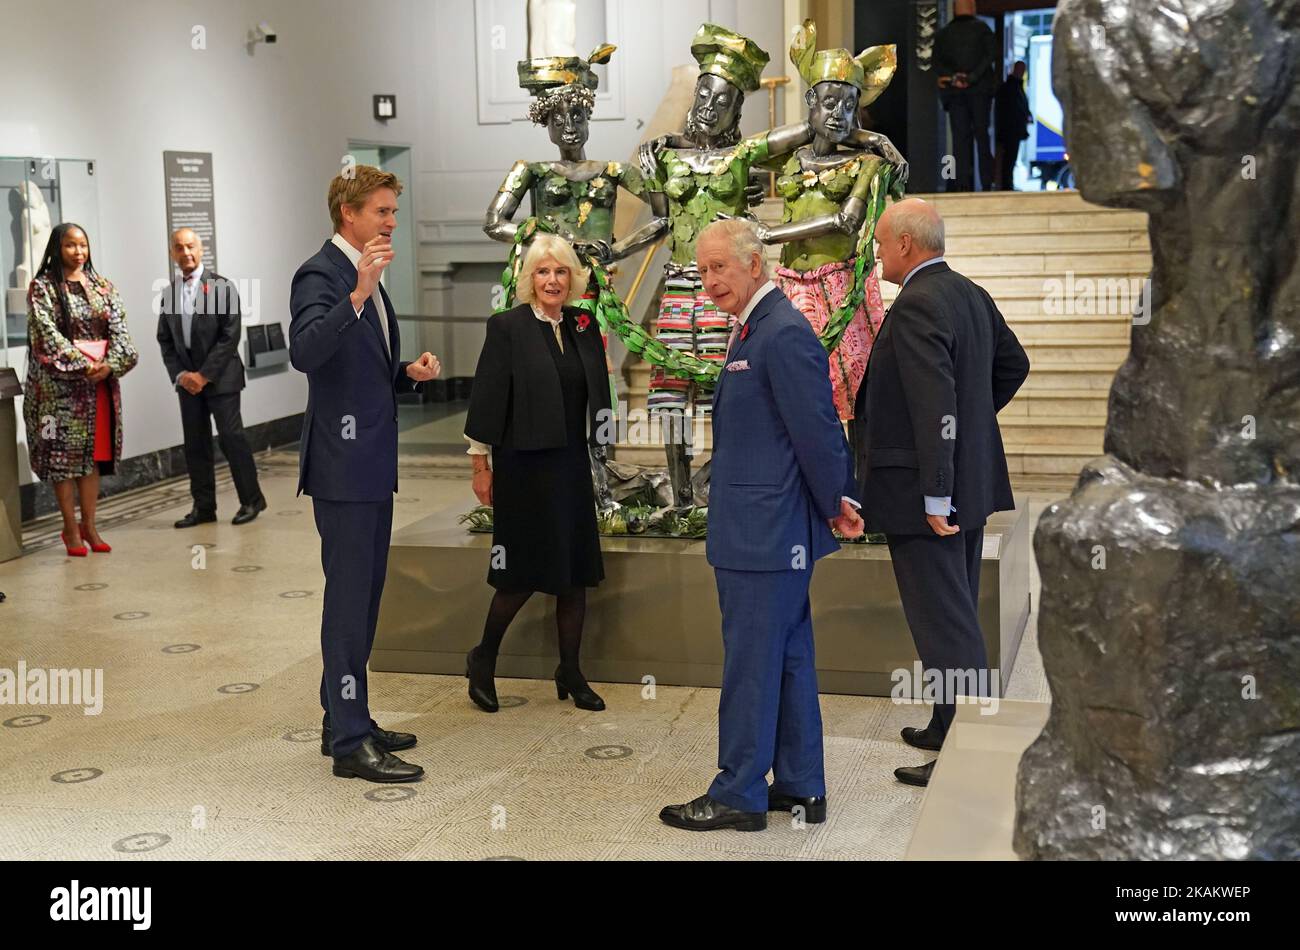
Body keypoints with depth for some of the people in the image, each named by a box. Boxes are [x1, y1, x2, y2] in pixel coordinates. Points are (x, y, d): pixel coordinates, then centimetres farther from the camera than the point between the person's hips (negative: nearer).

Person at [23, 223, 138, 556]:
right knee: (63, 453, -2)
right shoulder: (42, 287, -3)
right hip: (60, 382, -4)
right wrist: (83, 366, -18)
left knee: (94, 452, 6)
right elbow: (48, 333, -12)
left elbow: (118, 328, 3)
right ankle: (71, 529, 3)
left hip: (101, 379, 4)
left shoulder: (103, 286, 11)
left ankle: (89, 525, 13)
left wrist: (109, 364, -14)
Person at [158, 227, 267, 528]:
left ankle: (251, 500, 8)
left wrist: (204, 374, -13)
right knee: (195, 444, 6)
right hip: (187, 380, 5)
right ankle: (203, 506, 13)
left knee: (231, 438, -4)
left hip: (220, 378, -4)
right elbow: (164, 339, 11)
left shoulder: (221, 287, -5)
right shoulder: (169, 294, 9)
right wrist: (179, 374, -4)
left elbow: (230, 336, -10)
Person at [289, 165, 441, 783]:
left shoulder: (367, 277, 17)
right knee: (349, 601, -6)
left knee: (363, 597, 14)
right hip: (342, 464, -10)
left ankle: (346, 720, 24)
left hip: (373, 461, 10)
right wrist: (359, 292, -37)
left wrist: (410, 373, 5)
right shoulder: (321, 275, -12)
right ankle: (349, 743, 0)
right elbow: (305, 353, -30)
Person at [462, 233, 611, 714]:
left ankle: (570, 673, 20)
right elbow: (487, 399, -7)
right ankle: (483, 659, 19)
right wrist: (480, 465, -7)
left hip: (572, 463, 6)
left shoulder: (584, 326, 8)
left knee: (575, 571, 8)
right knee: (524, 570, -1)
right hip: (525, 466, -5)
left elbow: (595, 394, 15)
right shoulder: (507, 327, -8)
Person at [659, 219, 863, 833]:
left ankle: (739, 794, 11)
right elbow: (820, 429, 19)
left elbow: (818, 429, -17)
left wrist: (835, 505, -6)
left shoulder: (784, 333, -18)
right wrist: (838, 499, 17)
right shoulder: (754, 329, 14)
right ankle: (801, 787, 26)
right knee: (788, 659, 16)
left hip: (765, 534, -10)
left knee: (751, 663, -1)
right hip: (761, 532, 10)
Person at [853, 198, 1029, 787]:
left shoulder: (917, 305, -19)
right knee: (957, 616, 19)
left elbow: (936, 404, -25)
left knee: (944, 627, -4)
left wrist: (935, 495, -24)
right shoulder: (970, 294, 9)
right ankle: (951, 728, 33)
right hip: (971, 482, 10)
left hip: (927, 493, -10)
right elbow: (1014, 363, 21)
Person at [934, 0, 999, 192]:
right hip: (980, 89, -1)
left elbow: (937, 63, -2)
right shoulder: (981, 28, 4)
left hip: (954, 91, 1)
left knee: (960, 137, 0)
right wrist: (972, 77, -12)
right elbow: (992, 55, -8)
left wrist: (954, 77, -10)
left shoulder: (943, 34, 9)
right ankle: (986, 183, -3)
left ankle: (963, 183, -11)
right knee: (982, 134, 4)